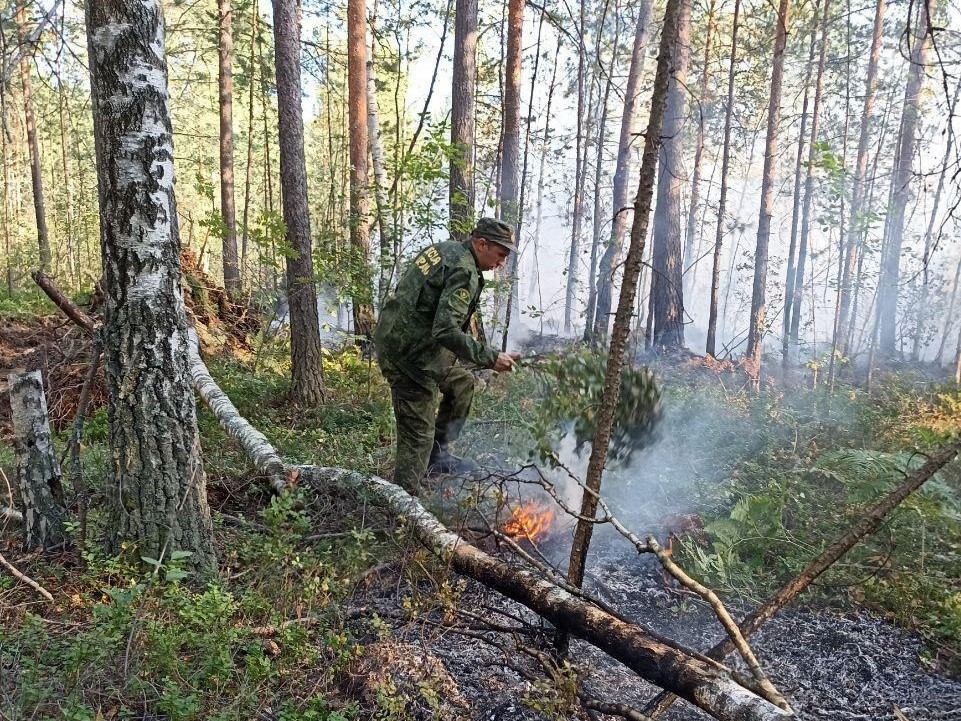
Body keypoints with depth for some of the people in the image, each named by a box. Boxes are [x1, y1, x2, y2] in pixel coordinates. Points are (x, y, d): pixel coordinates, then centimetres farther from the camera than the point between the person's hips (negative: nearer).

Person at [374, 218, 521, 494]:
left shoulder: (442, 249, 11)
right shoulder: (464, 272, -19)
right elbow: (447, 331, -28)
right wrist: (491, 359, -21)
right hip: (410, 354, -10)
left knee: (462, 382, 23)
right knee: (418, 434, -3)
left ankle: (438, 453, 30)